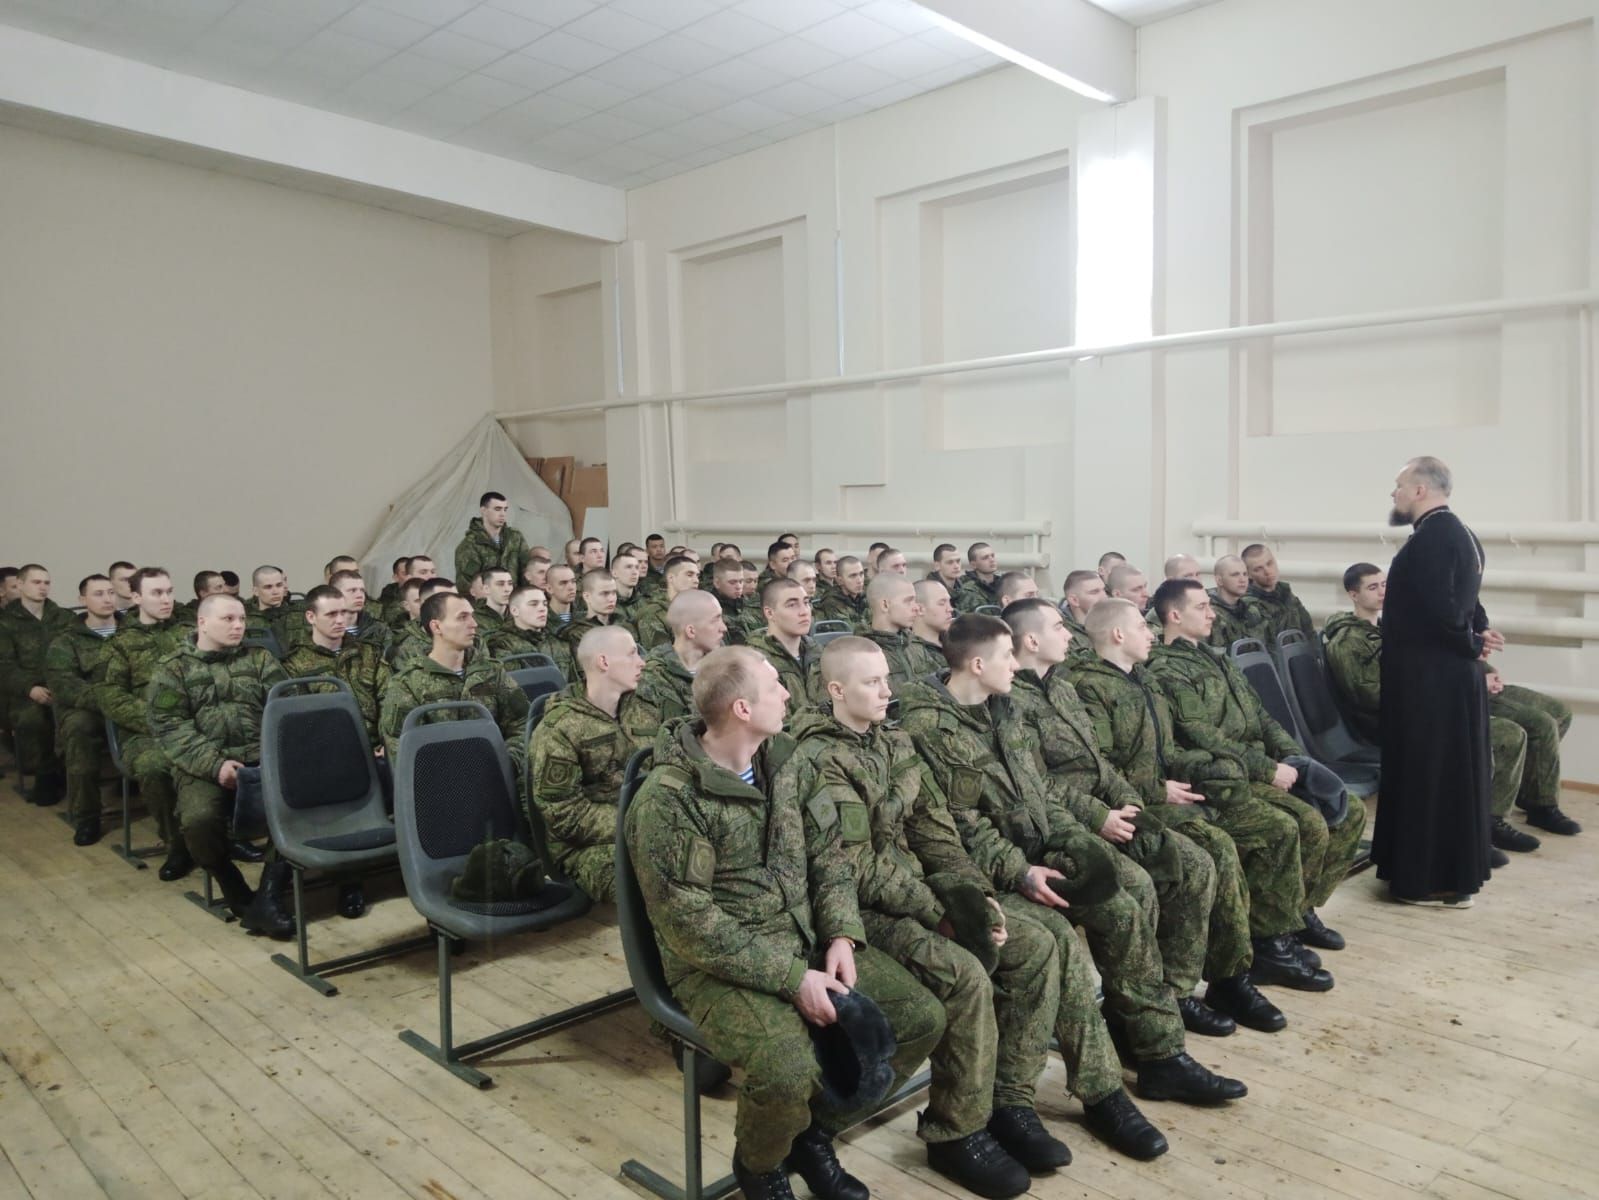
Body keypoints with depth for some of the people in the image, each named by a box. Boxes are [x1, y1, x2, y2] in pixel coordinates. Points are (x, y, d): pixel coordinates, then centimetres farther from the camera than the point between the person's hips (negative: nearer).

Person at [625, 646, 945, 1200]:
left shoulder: (785, 759, 3)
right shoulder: (667, 798, -20)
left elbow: (828, 854, 8)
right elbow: (690, 924, -21)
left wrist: (841, 935, -8)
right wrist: (792, 978, -22)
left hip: (807, 940, 7)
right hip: (718, 966, -7)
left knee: (921, 1018, -3)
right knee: (788, 1070, -31)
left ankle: (815, 1133, 18)